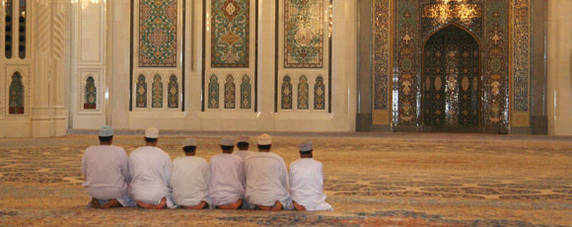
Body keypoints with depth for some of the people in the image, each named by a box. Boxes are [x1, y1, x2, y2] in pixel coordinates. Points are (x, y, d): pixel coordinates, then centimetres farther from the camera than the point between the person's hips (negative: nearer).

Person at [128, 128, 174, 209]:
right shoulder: (164, 156, -8)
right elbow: (169, 179, -4)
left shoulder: (133, 154, -3)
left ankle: (142, 203, 2)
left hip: (138, 194, 1)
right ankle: (164, 202, -5)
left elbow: (131, 176, 3)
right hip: (158, 193, -1)